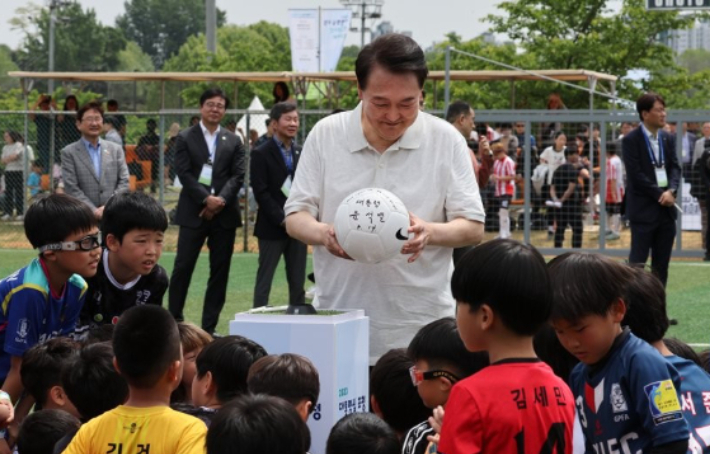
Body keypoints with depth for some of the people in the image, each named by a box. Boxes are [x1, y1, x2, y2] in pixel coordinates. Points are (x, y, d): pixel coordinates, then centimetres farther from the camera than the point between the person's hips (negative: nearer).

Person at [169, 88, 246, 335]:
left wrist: (220, 200, -12)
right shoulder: (185, 138, 5)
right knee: (183, 267, -4)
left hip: (224, 213, 3)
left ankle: (209, 327, 8)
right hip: (194, 212, -3)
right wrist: (206, 199, -14)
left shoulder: (233, 141, 12)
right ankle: (174, 320, 4)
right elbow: (184, 174, -4)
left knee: (220, 271, 3)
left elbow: (238, 176, 4)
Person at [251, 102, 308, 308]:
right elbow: (261, 193, -9)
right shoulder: (261, 154, -4)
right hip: (272, 228, -5)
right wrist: (283, 219, -15)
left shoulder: (302, 153, 11)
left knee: (298, 282, 7)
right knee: (264, 280, 0)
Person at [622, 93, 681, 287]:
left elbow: (675, 167, 8)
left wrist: (671, 191, -11)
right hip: (643, 208, -6)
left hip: (666, 206, 6)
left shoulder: (668, 139, 12)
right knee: (637, 260, -5)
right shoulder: (631, 140, -7)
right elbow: (636, 174, -13)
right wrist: (660, 194, -15)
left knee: (662, 261, 8)